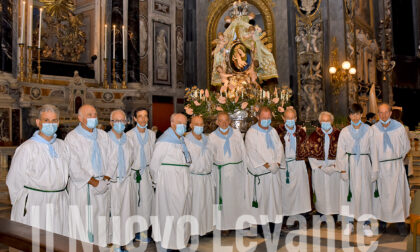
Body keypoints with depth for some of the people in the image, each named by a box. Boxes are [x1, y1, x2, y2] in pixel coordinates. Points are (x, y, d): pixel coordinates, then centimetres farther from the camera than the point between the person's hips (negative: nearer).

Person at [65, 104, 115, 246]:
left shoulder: (103, 135, 11)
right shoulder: (72, 138, -6)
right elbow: (74, 168, -12)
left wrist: (105, 180, -5)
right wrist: (95, 182, -12)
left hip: (102, 187, 5)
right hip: (81, 188, -4)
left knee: (100, 224, 8)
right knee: (82, 225, -2)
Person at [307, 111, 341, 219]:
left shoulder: (338, 135, 0)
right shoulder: (314, 135, 3)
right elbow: (310, 152, 1)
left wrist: (334, 166, -10)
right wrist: (319, 166, -7)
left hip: (334, 169, 0)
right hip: (319, 169, 1)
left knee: (334, 190, 2)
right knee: (320, 190, 3)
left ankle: (335, 212, 12)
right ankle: (321, 211, 12)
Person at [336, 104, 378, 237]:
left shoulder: (369, 130, 2)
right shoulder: (344, 132, 2)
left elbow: (373, 150, 4)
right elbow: (340, 152, 2)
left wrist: (374, 169, 1)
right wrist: (343, 169, -5)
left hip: (364, 165, 0)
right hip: (349, 165, 0)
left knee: (365, 192, 1)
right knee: (349, 192, 2)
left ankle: (366, 224, 12)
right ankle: (349, 223, 12)